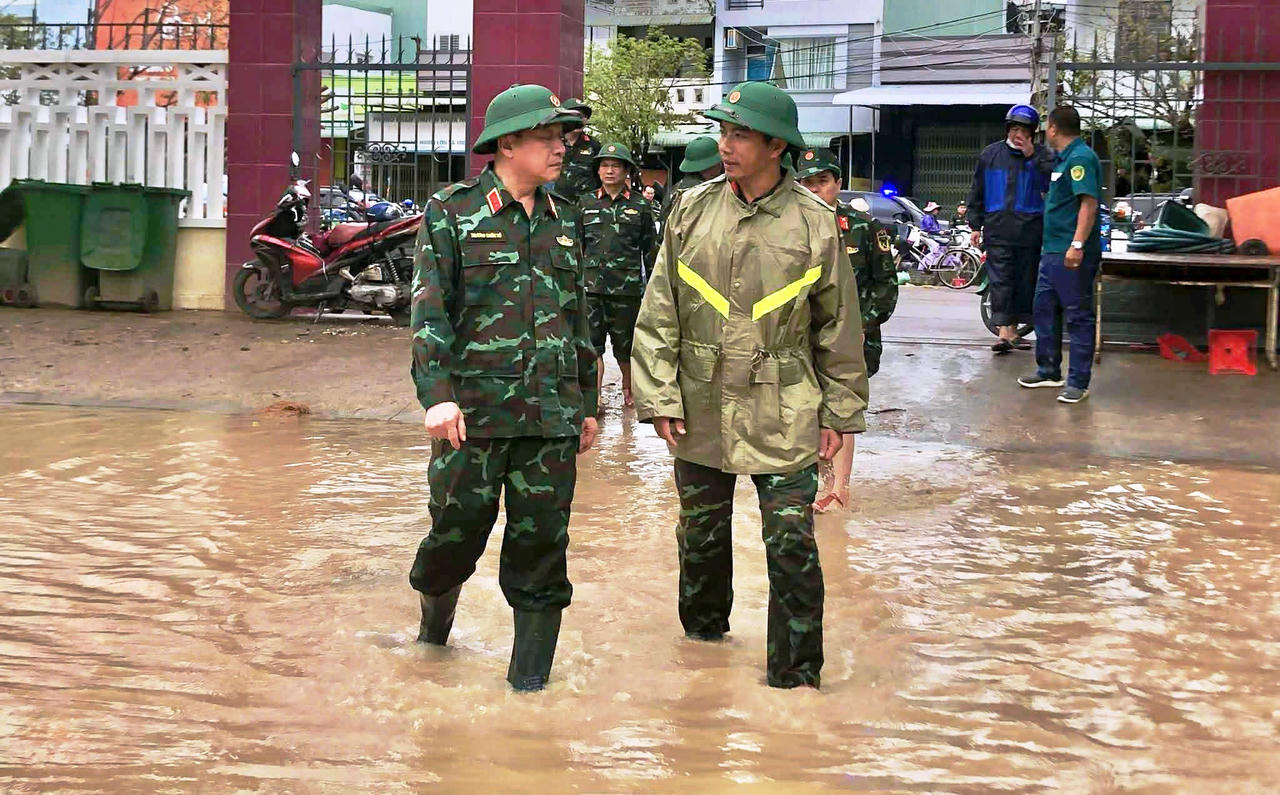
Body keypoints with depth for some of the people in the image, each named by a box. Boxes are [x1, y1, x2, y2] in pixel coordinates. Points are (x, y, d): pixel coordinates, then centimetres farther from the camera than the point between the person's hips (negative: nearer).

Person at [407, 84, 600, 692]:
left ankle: (529, 679, 12)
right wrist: (438, 395, -18)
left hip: (551, 415, 4)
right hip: (473, 412, -3)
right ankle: (434, 618, 35)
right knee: (458, 529, 4)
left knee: (542, 544, 3)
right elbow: (430, 309, -7)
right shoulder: (451, 213, 0)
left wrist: (586, 405, 20)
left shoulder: (565, 221, 14)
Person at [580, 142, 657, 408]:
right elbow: (576, 246, 14)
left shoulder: (640, 206, 6)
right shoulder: (585, 204, 10)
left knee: (625, 343, 9)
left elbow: (650, 248, 9)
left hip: (627, 285, -1)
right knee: (592, 344, -7)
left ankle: (628, 389, 31)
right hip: (591, 284, 1)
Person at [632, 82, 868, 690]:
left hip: (784, 420, -2)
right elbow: (658, 314, 4)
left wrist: (839, 413, 5)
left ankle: (797, 673, 8)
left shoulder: (815, 223, -4)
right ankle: (702, 632, 40)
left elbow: (839, 327, 4)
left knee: (792, 548, -4)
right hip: (701, 412, 2)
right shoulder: (692, 211, 0)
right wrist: (659, 398, -1)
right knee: (701, 534, 17)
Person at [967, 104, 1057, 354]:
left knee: (1024, 282, 7)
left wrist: (1032, 157, -17)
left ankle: (1013, 330, 18)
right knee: (999, 282, -7)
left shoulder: (1042, 156, 4)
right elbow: (977, 192, 14)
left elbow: (1051, 184, -13)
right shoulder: (990, 155, 9)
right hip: (998, 232, 0)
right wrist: (975, 224, 9)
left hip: (1029, 231, 0)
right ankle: (1004, 332, -10)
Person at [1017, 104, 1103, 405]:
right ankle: (1049, 371, 27)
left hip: (1073, 255, -11)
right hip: (1053, 250, 11)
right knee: (1045, 309, 17)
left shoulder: (1081, 158, -15)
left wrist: (1078, 244, -30)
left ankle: (1078, 382, -2)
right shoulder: (1065, 158, 18)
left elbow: (1089, 202, -24)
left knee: (1078, 316, -5)